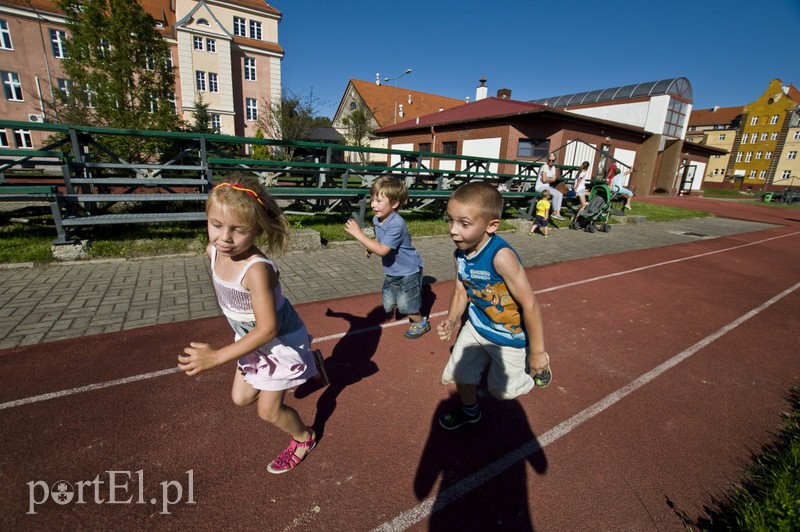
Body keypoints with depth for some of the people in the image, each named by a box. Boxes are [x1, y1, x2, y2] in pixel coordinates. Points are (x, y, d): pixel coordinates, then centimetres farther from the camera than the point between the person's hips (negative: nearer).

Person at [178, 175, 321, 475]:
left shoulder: (257, 270, -39)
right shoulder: (214, 250, -15)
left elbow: (267, 328, -36)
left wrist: (217, 357, -32)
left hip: (281, 341, -7)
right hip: (253, 341, 8)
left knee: (268, 411, 7)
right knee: (240, 398, 22)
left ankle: (304, 438, 41)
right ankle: (305, 362, 38)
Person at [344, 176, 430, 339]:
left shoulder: (397, 224, -34)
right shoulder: (377, 219, -7)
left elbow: (382, 250, -40)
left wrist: (359, 234, -41)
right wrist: (371, 247, -3)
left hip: (409, 271, -8)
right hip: (392, 271, 9)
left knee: (405, 306, 3)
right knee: (389, 306, 17)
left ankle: (421, 323, 34)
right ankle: (414, 314, 44)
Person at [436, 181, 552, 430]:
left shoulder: (501, 256, -36)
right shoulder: (460, 255, -13)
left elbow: (529, 303, -29)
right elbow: (461, 292, 0)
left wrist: (537, 352, -20)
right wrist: (451, 321, -18)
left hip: (510, 337, -6)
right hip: (476, 326, 6)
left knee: (500, 389, 15)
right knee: (459, 374, 17)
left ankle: (538, 365, 42)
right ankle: (469, 411, 48)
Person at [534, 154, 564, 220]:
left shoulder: (553, 167, 11)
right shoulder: (544, 167, -13)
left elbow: (554, 179, 4)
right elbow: (544, 179, -22)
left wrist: (547, 179, -12)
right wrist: (551, 179, -3)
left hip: (547, 187, 8)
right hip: (540, 187, -8)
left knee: (560, 194, -10)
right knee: (556, 194, -24)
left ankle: (558, 213, -12)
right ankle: (554, 212, -10)